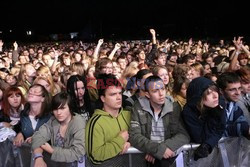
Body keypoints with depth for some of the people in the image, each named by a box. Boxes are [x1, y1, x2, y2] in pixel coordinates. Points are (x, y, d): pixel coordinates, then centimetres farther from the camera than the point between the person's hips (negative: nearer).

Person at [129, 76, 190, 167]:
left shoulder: (174, 107, -1)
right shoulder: (138, 108, -5)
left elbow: (184, 135, -5)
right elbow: (134, 136, -11)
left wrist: (164, 146, -20)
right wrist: (158, 149, -23)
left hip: (167, 153, -1)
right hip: (146, 154, 2)